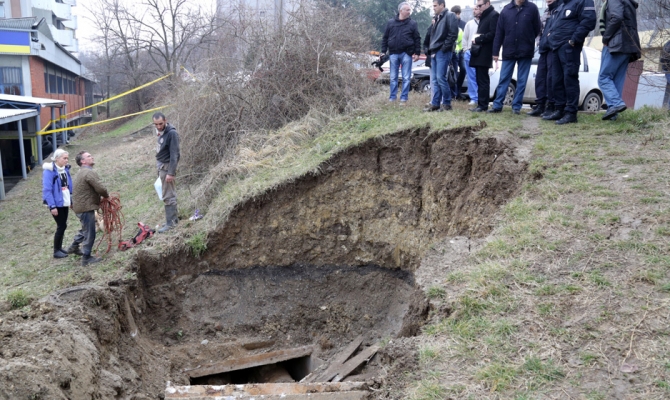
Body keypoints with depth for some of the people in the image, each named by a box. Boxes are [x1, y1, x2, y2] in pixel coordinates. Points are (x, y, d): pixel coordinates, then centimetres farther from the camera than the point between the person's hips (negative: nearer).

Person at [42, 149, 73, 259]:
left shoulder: (65, 169, 7)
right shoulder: (49, 171, -14)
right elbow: (47, 190, -17)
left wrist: (71, 200, 13)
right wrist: (52, 206, -20)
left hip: (65, 203, 7)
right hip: (56, 204, -7)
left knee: (63, 226, 12)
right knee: (61, 226, -4)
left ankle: (59, 248, 26)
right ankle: (56, 251, 8)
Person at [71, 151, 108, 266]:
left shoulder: (81, 172, 16)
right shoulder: (90, 172, -19)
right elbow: (101, 188, -25)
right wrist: (107, 195, -5)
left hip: (80, 205, 10)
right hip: (86, 207, -10)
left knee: (85, 228, 29)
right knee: (89, 233, -1)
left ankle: (74, 247, 42)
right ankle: (86, 258, 6)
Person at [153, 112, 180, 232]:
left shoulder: (171, 133, -19)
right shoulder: (161, 132, 7)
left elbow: (174, 155, -21)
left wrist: (171, 173, -22)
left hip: (167, 167, -9)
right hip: (161, 166, 9)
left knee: (168, 196, -4)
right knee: (171, 194, 16)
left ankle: (170, 223, 2)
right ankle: (174, 218, 26)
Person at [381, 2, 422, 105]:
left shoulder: (412, 24, 4)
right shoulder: (390, 22, 7)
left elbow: (417, 39, 3)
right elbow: (385, 38, 10)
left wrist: (417, 53, -4)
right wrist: (383, 51, 4)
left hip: (406, 54, -1)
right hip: (393, 53, 1)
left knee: (406, 78, -1)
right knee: (393, 78, 6)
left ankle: (403, 98, 4)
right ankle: (392, 98, 14)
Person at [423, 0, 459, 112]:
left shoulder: (449, 16, -6)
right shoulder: (437, 18, 20)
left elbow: (453, 34, -15)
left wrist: (444, 48, -16)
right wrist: (432, 49, 14)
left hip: (443, 52, -9)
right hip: (435, 52, 9)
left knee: (440, 77, -11)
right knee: (435, 79, 7)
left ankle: (447, 103, -2)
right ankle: (435, 104, 10)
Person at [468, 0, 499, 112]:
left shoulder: (493, 15, -8)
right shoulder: (483, 16, 22)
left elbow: (493, 34, -17)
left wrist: (478, 39, -13)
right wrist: (475, 42, 7)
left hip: (484, 53, -9)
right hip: (479, 52, 9)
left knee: (483, 80, -8)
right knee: (480, 80, 9)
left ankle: (483, 105, -6)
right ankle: (480, 104, 12)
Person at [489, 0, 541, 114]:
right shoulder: (506, 9, 4)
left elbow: (537, 28, 4)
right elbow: (499, 32, 4)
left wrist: (527, 41, 7)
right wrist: (495, 51, 1)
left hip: (526, 52, -1)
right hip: (508, 51, 1)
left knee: (522, 81, 4)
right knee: (503, 79, 3)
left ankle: (516, 106, 11)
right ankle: (497, 105, 8)